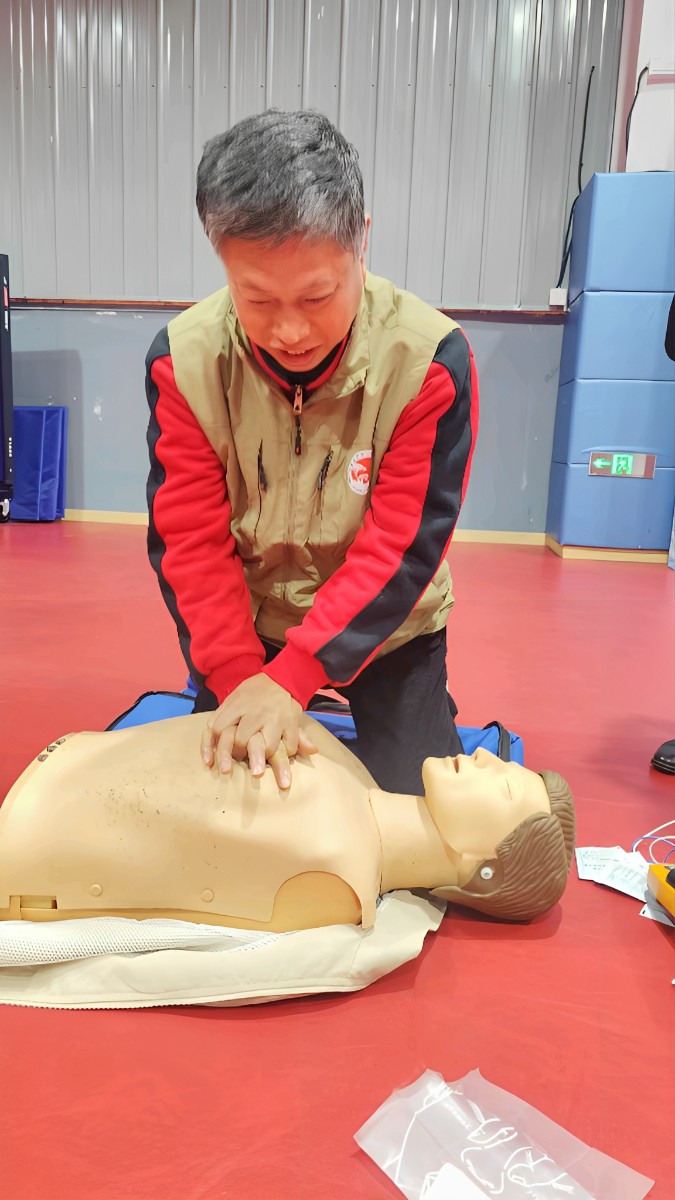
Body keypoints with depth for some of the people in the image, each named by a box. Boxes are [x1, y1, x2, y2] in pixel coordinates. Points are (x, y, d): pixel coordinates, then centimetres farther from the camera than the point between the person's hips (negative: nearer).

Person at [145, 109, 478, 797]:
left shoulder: (430, 360, -25)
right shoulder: (183, 359, -18)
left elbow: (402, 547, -25)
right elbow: (190, 540, -16)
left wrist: (288, 678, -30)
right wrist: (237, 680, -25)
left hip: (387, 628, -1)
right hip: (244, 624, 2)